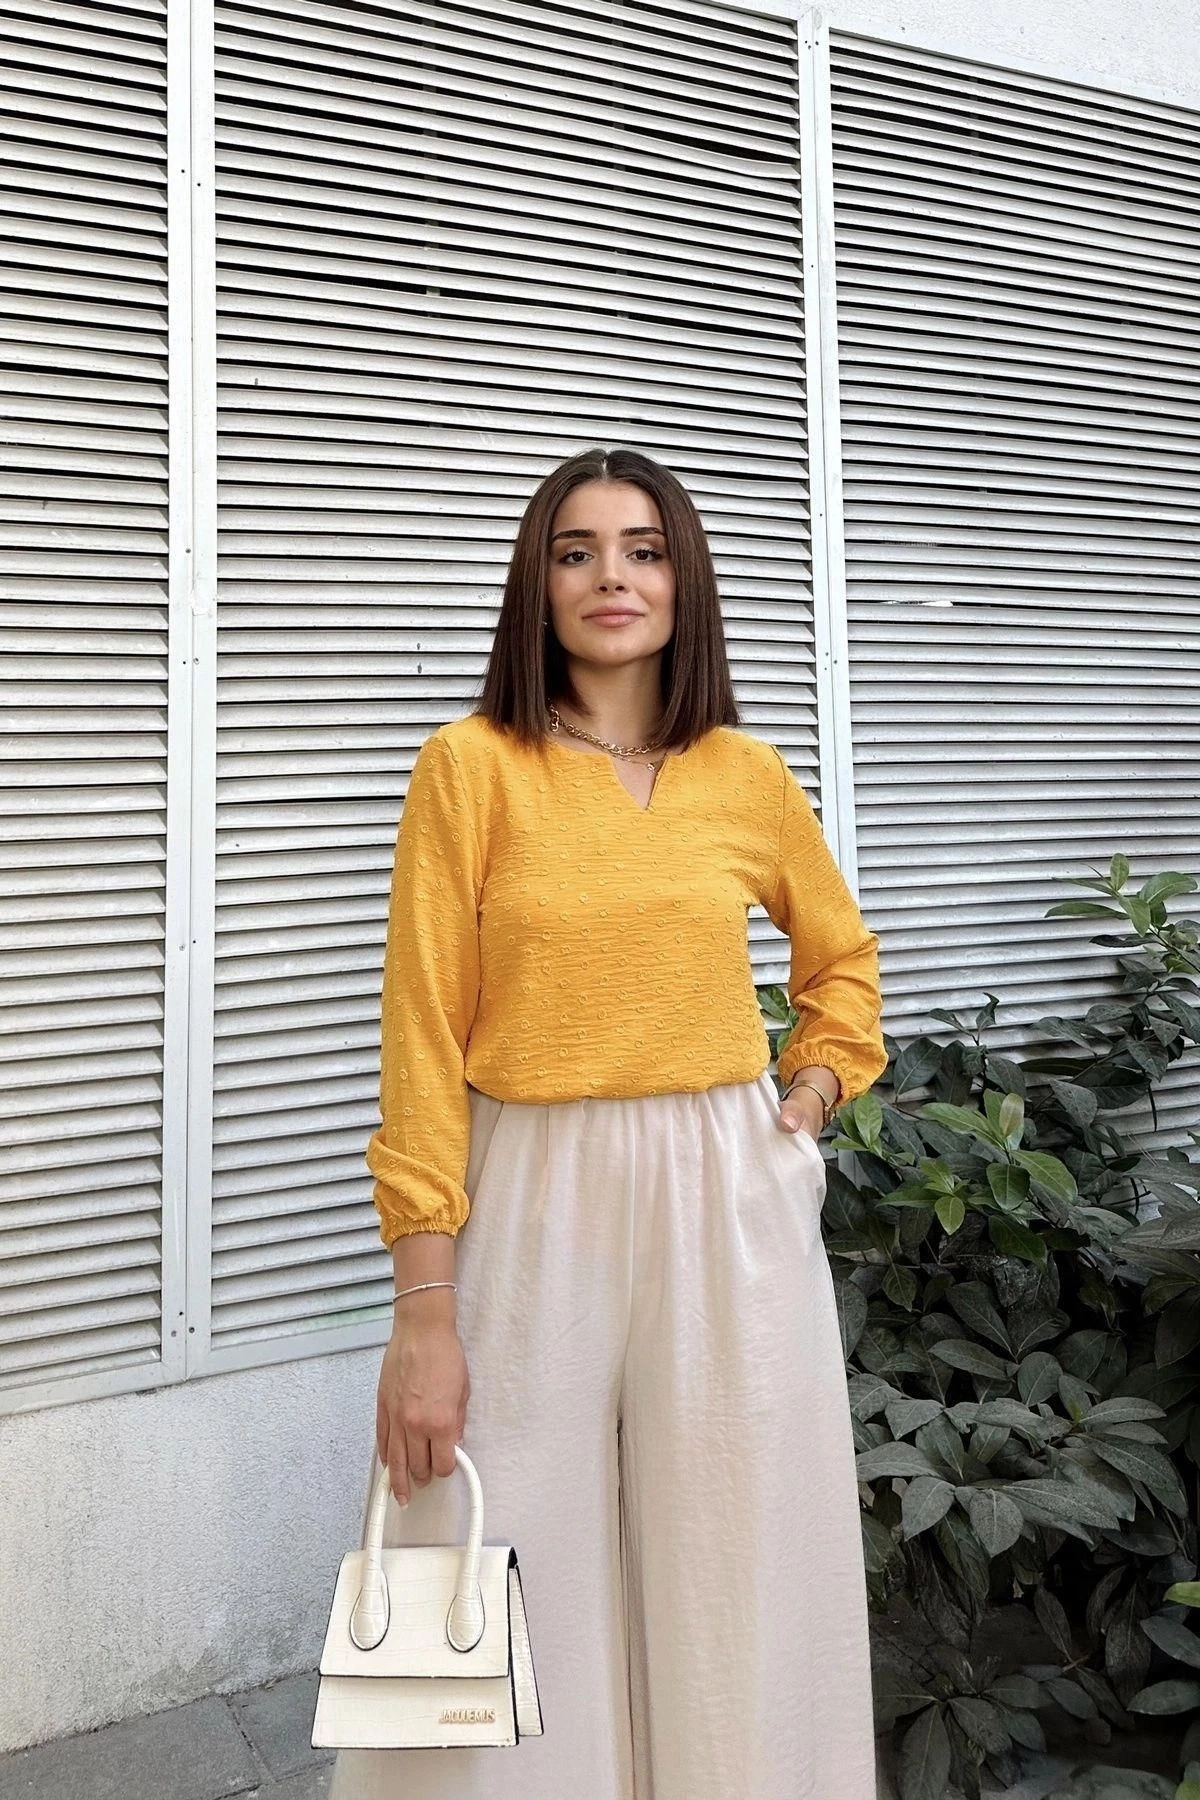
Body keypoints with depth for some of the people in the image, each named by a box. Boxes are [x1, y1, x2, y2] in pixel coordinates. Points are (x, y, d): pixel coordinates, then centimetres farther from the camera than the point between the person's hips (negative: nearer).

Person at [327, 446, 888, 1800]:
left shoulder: (748, 776, 5)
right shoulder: (471, 767, -4)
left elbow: (842, 958, 21)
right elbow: (424, 1042, -7)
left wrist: (804, 1110, 6)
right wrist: (425, 1311, -10)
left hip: (731, 1211, 3)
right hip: (534, 1211, -2)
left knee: (735, 1580, 13)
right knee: (525, 1600, 8)